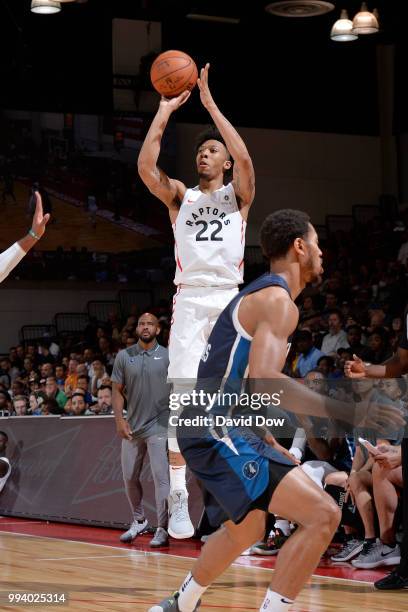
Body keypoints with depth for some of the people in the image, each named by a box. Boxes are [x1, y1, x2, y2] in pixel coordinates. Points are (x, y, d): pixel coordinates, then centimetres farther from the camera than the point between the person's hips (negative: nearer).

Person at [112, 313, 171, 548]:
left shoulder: (168, 356, -2)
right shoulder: (124, 356, 4)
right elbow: (118, 391, 6)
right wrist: (119, 420, -5)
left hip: (159, 426, -4)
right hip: (132, 427, 4)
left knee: (161, 477, -9)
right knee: (130, 477, 10)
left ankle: (162, 529, -4)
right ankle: (139, 521, 30)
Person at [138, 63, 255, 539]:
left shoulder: (236, 195, 11)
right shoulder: (180, 196, 14)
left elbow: (245, 159, -11)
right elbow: (145, 166, -4)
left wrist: (209, 103, -9)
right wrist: (166, 110, -5)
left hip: (230, 299, 0)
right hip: (189, 299, 1)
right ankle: (177, 498, -8)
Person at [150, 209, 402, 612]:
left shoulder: (256, 296, 18)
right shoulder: (277, 300, -14)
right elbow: (264, 382, -28)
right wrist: (346, 412, -32)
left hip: (217, 430, 11)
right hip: (218, 431, -11)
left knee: (245, 531, 31)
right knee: (322, 514, -18)